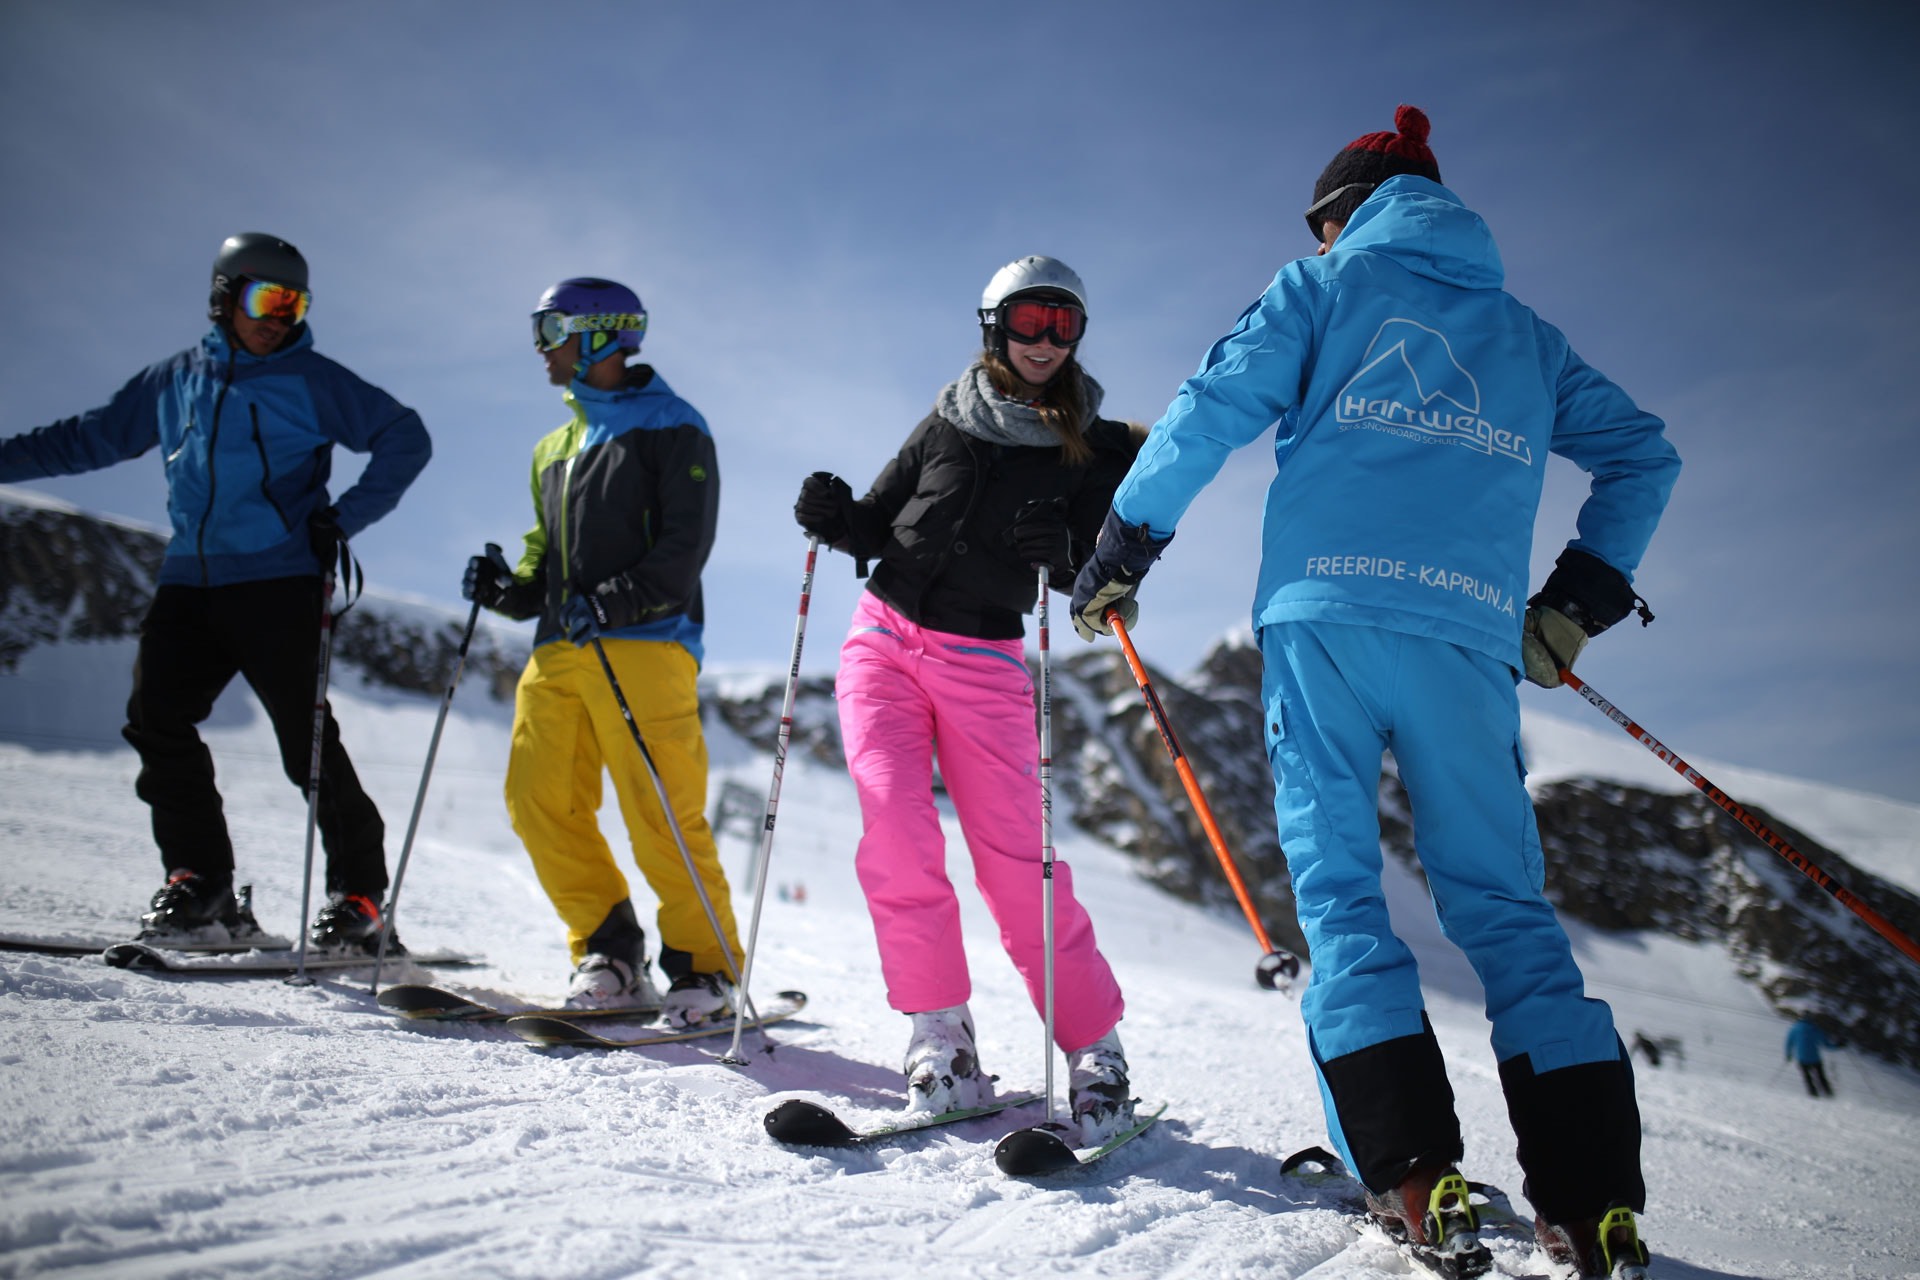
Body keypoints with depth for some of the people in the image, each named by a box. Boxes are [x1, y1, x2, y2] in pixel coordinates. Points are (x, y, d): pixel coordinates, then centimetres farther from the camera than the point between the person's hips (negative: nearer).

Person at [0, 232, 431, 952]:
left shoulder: (311, 380, 3)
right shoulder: (174, 380, 17)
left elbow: (406, 439, 0)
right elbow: (89, 438, 25)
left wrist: (346, 516, -10)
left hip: (277, 582, -5)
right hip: (190, 580, 5)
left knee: (307, 742, -8)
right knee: (157, 719, -7)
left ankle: (359, 898, -1)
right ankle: (199, 888, 0)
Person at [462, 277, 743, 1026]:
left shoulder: (672, 429, 3)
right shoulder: (553, 449, 26)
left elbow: (686, 546, -7)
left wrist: (612, 602, -19)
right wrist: (511, 590, 8)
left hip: (644, 644, -7)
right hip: (557, 653, 7)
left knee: (661, 816, -11)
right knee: (539, 803, -3)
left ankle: (705, 968, 1)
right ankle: (610, 956, 8)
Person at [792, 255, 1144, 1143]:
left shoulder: (1091, 451, 4)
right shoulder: (949, 424, 8)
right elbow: (881, 522, 14)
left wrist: (1061, 552, -24)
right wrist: (835, 517, -7)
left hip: (984, 661, -1)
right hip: (885, 637, 2)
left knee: (1017, 857, -9)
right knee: (895, 824, -16)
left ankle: (1093, 1048, 5)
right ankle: (941, 1041, -5)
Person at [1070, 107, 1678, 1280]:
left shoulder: (1326, 284, 13)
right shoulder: (1527, 334, 26)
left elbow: (1214, 408, 2)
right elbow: (1643, 453, 26)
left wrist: (1124, 548, 8)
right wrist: (1581, 599, 27)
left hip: (1325, 616, -3)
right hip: (1469, 634, 3)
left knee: (1338, 886, 0)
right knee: (1502, 902, 5)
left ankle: (1414, 1172, -10)